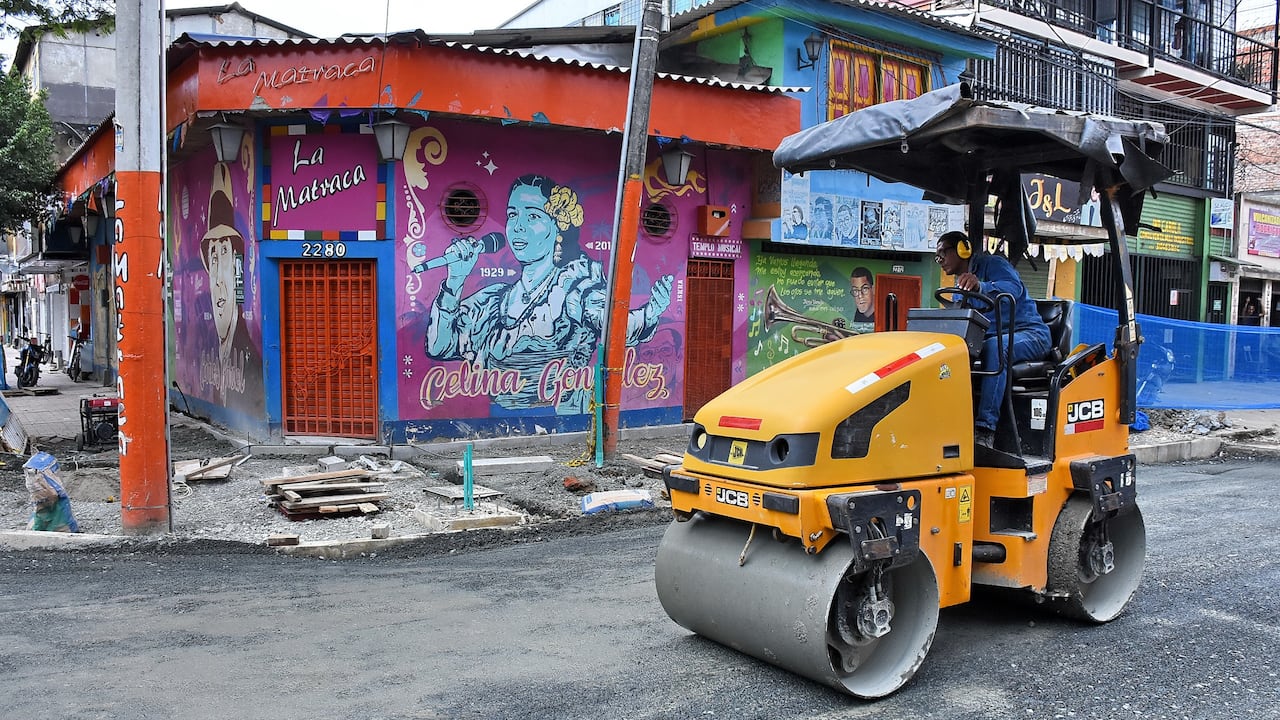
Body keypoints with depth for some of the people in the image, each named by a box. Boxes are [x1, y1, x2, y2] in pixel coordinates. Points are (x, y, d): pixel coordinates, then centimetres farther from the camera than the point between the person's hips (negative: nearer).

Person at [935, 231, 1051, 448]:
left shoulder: (992, 264, -5)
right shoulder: (960, 287, 21)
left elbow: (1014, 287, -26)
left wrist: (981, 286, -44)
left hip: (1029, 334, -7)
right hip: (989, 338, 7)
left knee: (994, 347, -40)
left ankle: (985, 430, -47)